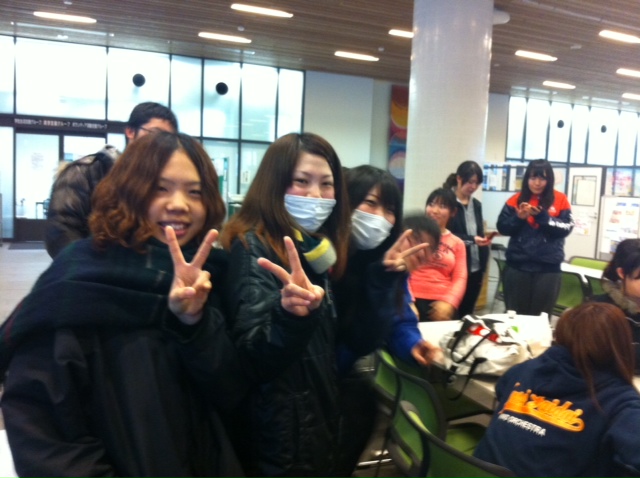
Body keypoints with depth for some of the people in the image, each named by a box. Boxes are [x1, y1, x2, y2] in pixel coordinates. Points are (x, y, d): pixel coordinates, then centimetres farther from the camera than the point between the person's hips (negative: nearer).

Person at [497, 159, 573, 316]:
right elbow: (502, 227, 0)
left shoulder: (560, 200, 3)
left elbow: (566, 228, -6)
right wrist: (519, 218, -17)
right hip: (517, 266, 1)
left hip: (548, 268, -1)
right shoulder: (516, 200, 6)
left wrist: (542, 216, -17)